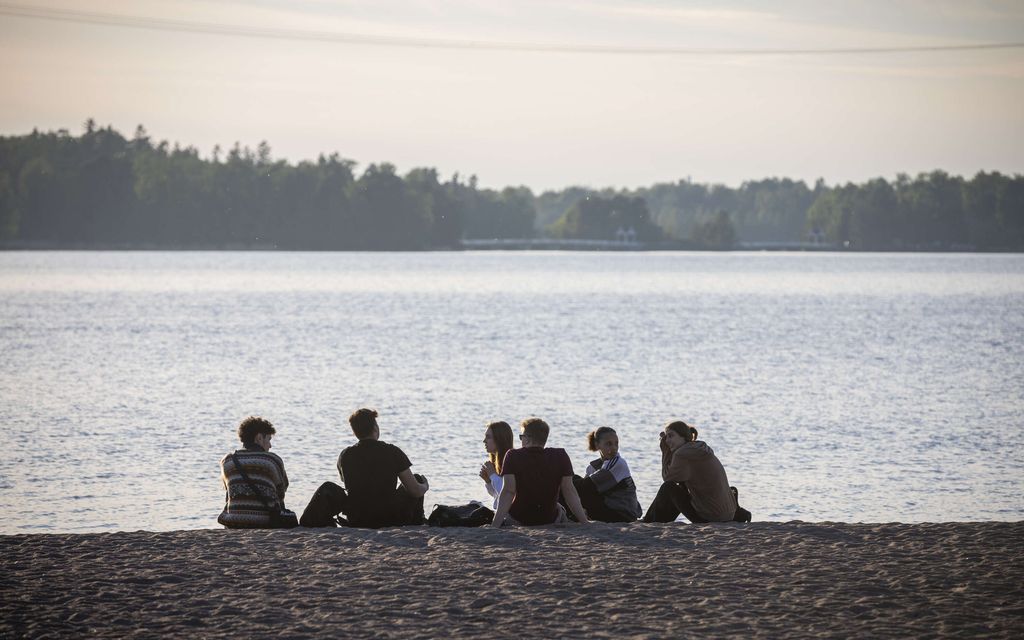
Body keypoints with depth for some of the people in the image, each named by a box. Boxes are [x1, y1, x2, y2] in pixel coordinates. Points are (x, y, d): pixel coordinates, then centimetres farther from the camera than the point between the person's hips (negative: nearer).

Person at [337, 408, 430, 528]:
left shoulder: (344, 456, -4)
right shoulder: (392, 453, -13)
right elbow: (415, 491, -9)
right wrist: (425, 486, 16)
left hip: (356, 522, 3)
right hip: (391, 521, -3)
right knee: (417, 479, 22)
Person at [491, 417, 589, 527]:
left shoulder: (513, 456, -16)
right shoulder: (561, 457, -11)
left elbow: (508, 491, -24)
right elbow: (569, 491, -13)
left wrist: (494, 526, -28)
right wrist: (584, 521, -10)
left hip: (517, 520, -2)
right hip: (550, 520, 2)